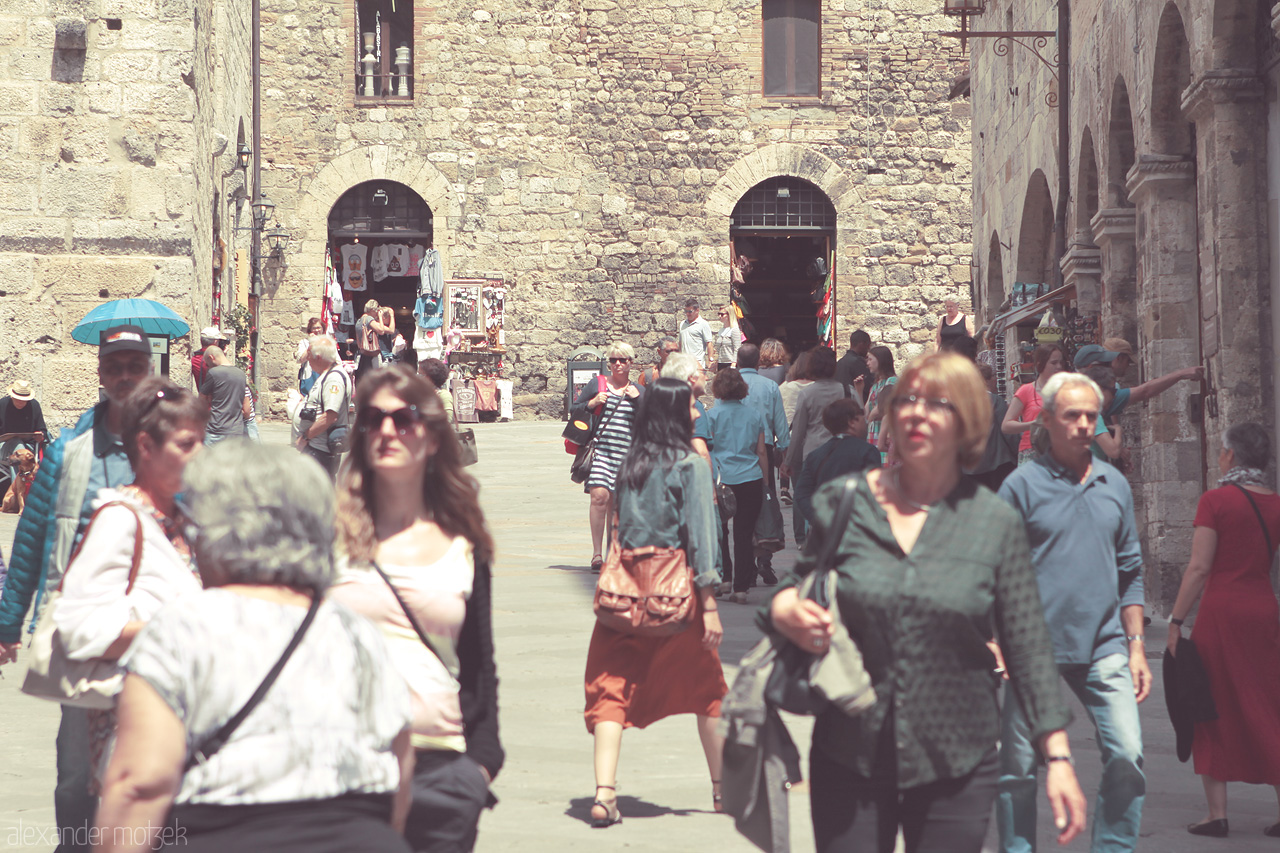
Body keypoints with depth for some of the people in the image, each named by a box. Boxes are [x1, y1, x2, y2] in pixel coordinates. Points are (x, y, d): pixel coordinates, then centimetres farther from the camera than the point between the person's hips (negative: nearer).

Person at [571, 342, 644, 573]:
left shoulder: (639, 391, 13)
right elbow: (575, 409, 11)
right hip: (599, 448, -2)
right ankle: (596, 553, -16)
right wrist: (592, 403, -7)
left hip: (626, 454, 2)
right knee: (599, 496, -17)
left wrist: (637, 400, -6)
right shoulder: (597, 385, 9)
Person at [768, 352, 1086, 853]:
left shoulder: (997, 525, 0)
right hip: (849, 760, 1)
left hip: (957, 767, 0)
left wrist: (1057, 755, -3)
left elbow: (1029, 649, 1)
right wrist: (781, 609, -12)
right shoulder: (841, 503, 2)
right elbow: (801, 586, 12)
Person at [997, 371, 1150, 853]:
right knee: (1018, 766, 3)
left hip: (1104, 649, 3)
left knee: (1127, 754, -9)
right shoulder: (1022, 484, -1)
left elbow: (1130, 573, 16)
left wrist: (1136, 646, 10)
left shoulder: (1115, 485, 11)